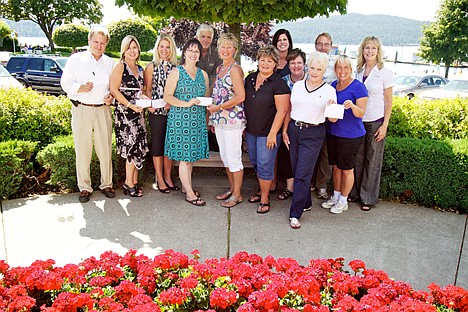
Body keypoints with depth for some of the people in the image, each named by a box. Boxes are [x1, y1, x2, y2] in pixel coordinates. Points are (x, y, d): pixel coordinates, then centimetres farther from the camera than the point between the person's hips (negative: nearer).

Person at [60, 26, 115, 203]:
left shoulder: (110, 63, 13)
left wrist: (112, 96, -6)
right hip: (81, 109, -1)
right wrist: (80, 87, -17)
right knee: (82, 150, 1)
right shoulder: (76, 60, 7)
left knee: (105, 149, 2)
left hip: (103, 109, 2)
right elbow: (65, 83, 2)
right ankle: (84, 187, 12)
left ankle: (106, 184, 17)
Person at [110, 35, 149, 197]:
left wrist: (144, 98, 0)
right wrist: (130, 105, -18)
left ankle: (134, 182, 16)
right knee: (133, 147, -9)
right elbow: (114, 89, -12)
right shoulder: (120, 66, -4)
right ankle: (129, 184, 3)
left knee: (140, 147, 6)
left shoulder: (140, 69, 17)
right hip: (124, 113, -7)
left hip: (138, 111, 7)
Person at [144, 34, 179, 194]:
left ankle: (168, 177, 19)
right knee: (157, 144, 3)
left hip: (172, 111, 3)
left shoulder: (175, 68, 8)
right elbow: (147, 90, 3)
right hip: (156, 112, -2)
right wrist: (150, 105, -14)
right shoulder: (151, 67, 3)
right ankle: (159, 179, 12)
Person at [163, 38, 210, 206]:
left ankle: (186, 186, 25)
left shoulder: (203, 74, 13)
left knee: (192, 154, 10)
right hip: (180, 119, -5)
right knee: (184, 156, -3)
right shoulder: (176, 72, -1)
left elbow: (207, 97, 20)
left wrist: (205, 102, 2)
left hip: (198, 120, 5)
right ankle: (189, 193, 3)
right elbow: (167, 97, -8)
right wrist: (186, 104, -16)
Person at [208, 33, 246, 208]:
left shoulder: (235, 69, -11)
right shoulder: (219, 69, 14)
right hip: (219, 119, 9)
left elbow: (240, 96, -19)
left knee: (233, 158, 0)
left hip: (233, 119, -8)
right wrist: (213, 118, 15)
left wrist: (218, 108, -15)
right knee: (224, 156, 15)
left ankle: (237, 194, 13)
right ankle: (232, 188, 30)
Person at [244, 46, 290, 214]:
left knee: (264, 165, 0)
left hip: (268, 133, -7)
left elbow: (282, 110, -17)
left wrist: (273, 134, -19)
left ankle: (265, 199, 16)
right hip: (251, 131, 7)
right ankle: (262, 191, 36)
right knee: (255, 162, 17)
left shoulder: (279, 84, -14)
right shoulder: (250, 79, 6)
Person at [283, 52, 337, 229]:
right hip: (294, 130, 4)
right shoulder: (297, 86, 8)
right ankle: (306, 202, 31)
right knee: (297, 170, 10)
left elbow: (333, 119, -1)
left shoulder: (329, 90, 0)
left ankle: (295, 214, -1)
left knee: (303, 174, -7)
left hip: (313, 134, -4)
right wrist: (285, 130, 8)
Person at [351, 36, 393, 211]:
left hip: (376, 121, -3)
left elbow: (388, 101, -3)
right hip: (357, 120, 3)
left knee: (373, 160, 5)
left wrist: (385, 125, -8)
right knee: (357, 158, 7)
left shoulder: (385, 72, -4)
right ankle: (355, 192, 22)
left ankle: (369, 198, 16)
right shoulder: (358, 71, 6)